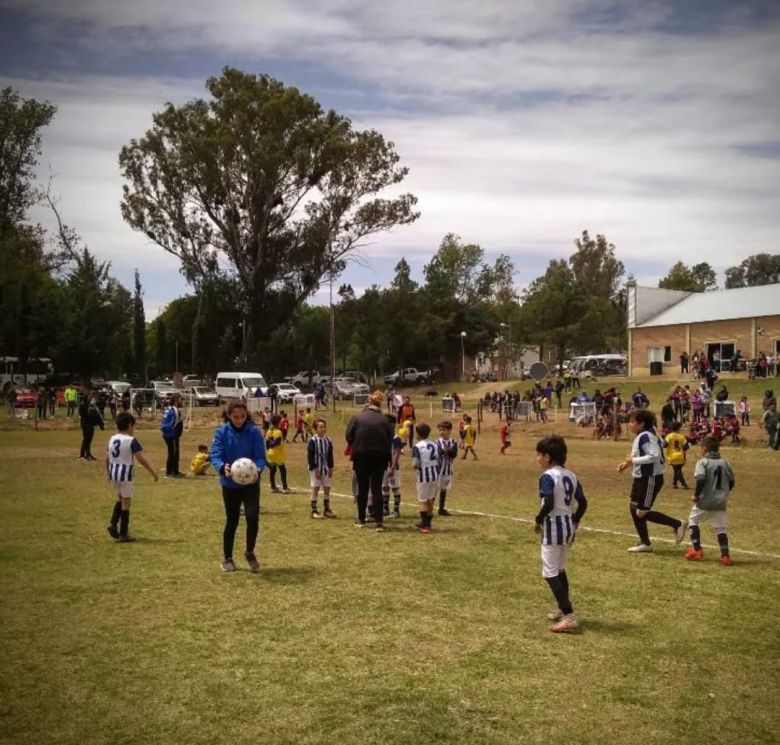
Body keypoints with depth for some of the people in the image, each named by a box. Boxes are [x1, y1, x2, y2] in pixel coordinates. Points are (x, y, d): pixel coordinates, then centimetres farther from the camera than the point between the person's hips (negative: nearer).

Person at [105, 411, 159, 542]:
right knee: (126, 502, 3)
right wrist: (153, 472, -8)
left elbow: (107, 458, 11)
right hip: (125, 475, -6)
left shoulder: (112, 439, 6)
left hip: (113, 474, 6)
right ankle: (123, 534, 7)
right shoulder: (131, 440, -12)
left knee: (120, 499, 24)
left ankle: (113, 524, 7)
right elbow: (140, 459, -15)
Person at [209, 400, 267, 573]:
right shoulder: (221, 432, -8)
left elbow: (260, 456, -9)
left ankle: (250, 553, 9)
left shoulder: (254, 432, -8)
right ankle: (227, 558, 28)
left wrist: (258, 468, -30)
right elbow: (215, 455, -14)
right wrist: (222, 467, -36)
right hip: (230, 484, 1)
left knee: (252, 517, -16)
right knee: (231, 521, 9)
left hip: (251, 482, 0)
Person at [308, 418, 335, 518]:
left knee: (327, 488, 9)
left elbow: (330, 455, 11)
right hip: (315, 469, -5)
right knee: (315, 489, -1)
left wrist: (331, 467, 7)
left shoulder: (328, 440, 4)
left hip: (326, 468, 5)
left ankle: (326, 509, 19)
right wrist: (315, 468, -16)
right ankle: (314, 511, 6)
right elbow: (310, 456, -13)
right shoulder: (313, 441, -12)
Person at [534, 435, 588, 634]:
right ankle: (563, 610, 31)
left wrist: (538, 520, -10)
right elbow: (583, 502, 9)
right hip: (568, 526, 9)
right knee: (560, 570, 23)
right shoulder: (571, 476, 9)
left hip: (553, 527, -9)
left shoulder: (547, 476, -15)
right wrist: (575, 521, 20)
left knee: (550, 574, -5)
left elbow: (548, 504, -25)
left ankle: (570, 617, -12)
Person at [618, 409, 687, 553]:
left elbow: (654, 456, -28)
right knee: (634, 509, 12)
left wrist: (633, 460, -22)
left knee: (642, 513, -5)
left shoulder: (646, 436, -20)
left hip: (650, 479, -11)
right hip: (641, 478, 11)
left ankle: (677, 524, 5)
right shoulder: (640, 436, 12)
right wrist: (628, 464, 9)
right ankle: (645, 543, 21)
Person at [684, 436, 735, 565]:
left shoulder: (702, 462, -8)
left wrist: (696, 495, -12)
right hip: (720, 503, 4)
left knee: (693, 520, 17)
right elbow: (731, 481, 10)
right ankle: (725, 555, 0)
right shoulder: (725, 463, 8)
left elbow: (701, 479, -23)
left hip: (704, 501, -4)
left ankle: (696, 550, 13)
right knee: (720, 528, 11)